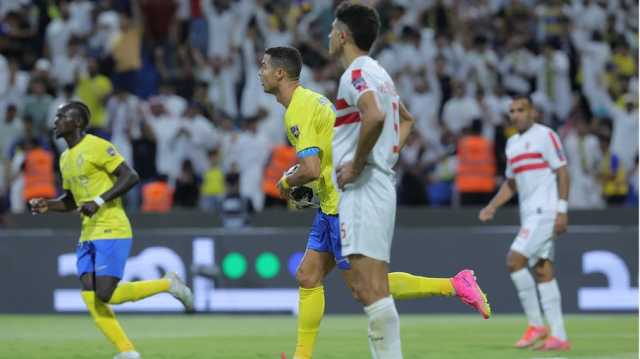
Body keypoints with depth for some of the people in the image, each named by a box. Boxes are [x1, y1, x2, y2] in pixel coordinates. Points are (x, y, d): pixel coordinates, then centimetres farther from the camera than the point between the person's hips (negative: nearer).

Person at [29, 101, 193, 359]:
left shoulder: (97, 147, -10)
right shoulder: (66, 158, 17)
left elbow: (130, 177, -16)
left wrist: (99, 201, -23)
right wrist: (47, 205, 7)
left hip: (112, 231, -8)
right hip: (88, 235, 8)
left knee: (105, 295, -17)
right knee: (90, 297, -5)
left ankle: (168, 284, 2)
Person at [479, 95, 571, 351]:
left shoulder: (545, 136, -6)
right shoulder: (512, 144, 17)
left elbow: (562, 173, -9)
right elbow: (511, 183, 24)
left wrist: (562, 210, -15)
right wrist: (492, 207, 11)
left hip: (545, 212, -8)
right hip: (529, 215, 8)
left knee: (514, 260, -17)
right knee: (542, 270, 4)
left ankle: (536, 325, -8)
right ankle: (559, 337, 3)